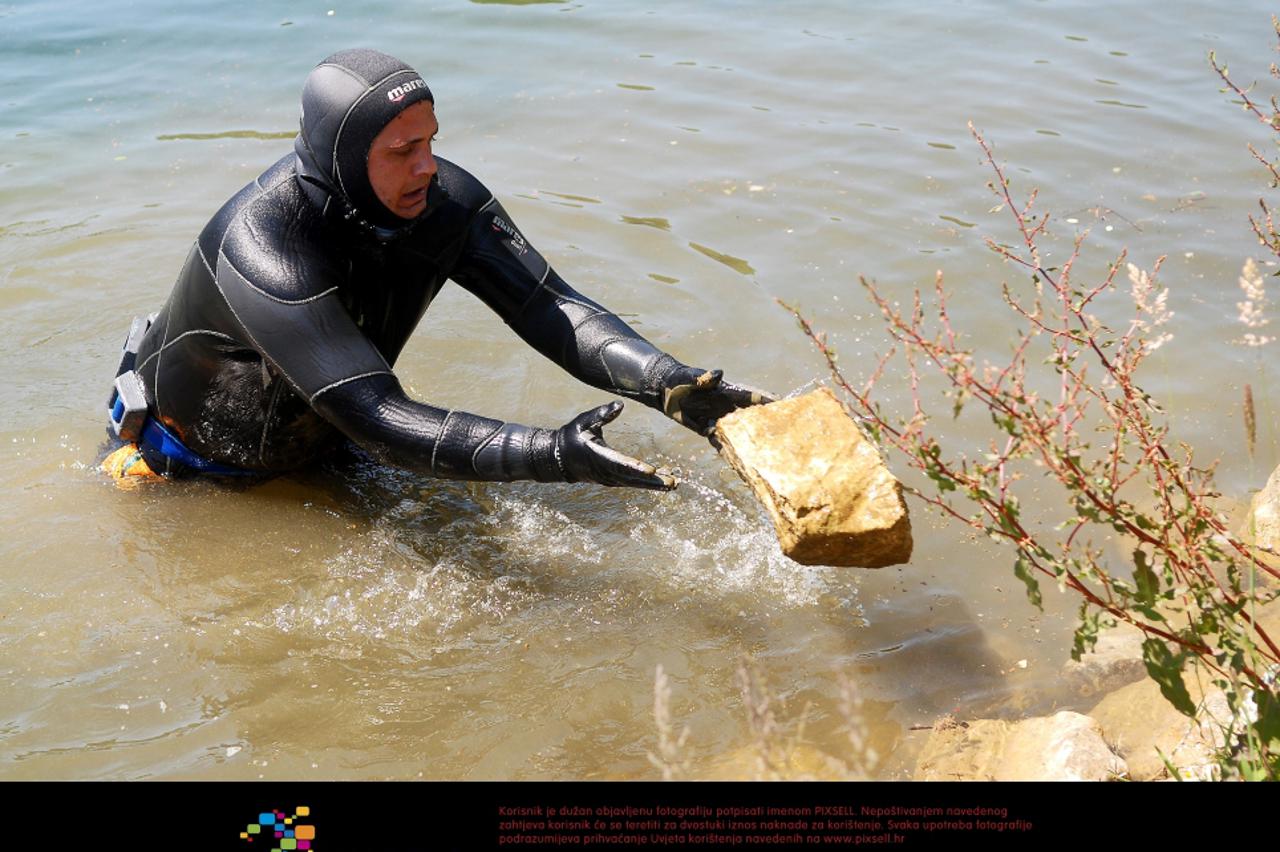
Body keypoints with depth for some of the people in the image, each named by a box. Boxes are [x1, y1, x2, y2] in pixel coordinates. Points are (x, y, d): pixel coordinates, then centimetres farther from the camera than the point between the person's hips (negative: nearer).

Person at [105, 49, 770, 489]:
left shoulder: (445, 200, -24)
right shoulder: (265, 246, -42)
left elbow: (548, 308, -27)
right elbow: (379, 421, -47)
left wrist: (670, 384, -44)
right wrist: (554, 455, -54)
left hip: (311, 444, 5)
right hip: (186, 461, -5)